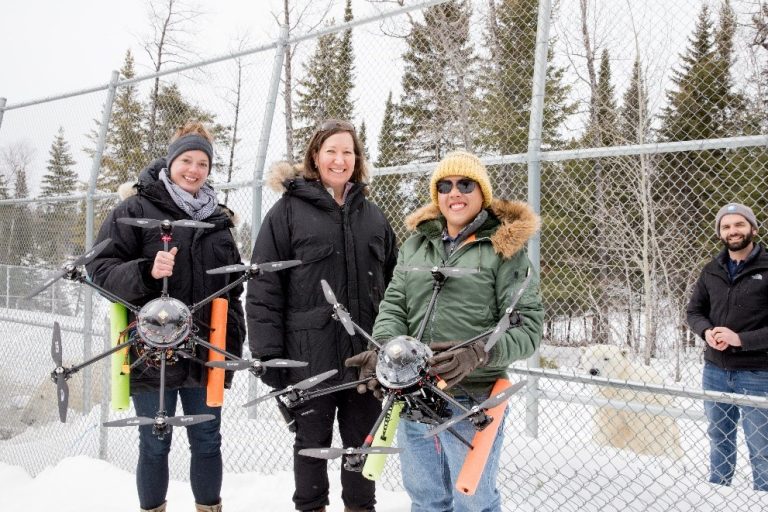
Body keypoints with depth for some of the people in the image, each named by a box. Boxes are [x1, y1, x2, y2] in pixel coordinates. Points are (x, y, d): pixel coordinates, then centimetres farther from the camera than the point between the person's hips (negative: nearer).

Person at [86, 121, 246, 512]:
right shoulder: (136, 210, -2)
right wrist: (145, 272, -25)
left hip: (206, 355, 4)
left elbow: (234, 289, 19)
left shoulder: (218, 219, 13)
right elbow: (99, 267, -6)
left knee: (207, 442, 12)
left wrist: (234, 345, 12)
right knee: (155, 445, 7)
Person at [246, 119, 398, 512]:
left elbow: (394, 285, 13)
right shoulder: (288, 210, -3)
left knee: (363, 440, 15)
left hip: (367, 354, 4)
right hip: (310, 354, -3)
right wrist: (268, 353, -12)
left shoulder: (373, 216, 10)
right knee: (312, 441, 12)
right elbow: (263, 287, -7)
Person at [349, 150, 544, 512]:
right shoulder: (416, 244, 10)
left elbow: (528, 327, -10)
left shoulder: (504, 249, -5)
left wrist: (476, 355, -26)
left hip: (471, 400, -4)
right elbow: (393, 305, 5)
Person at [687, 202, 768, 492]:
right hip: (715, 371, 5)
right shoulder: (712, 271, 4)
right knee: (719, 440, 20)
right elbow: (694, 311, 11)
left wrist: (741, 338, -21)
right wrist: (707, 332, -9)